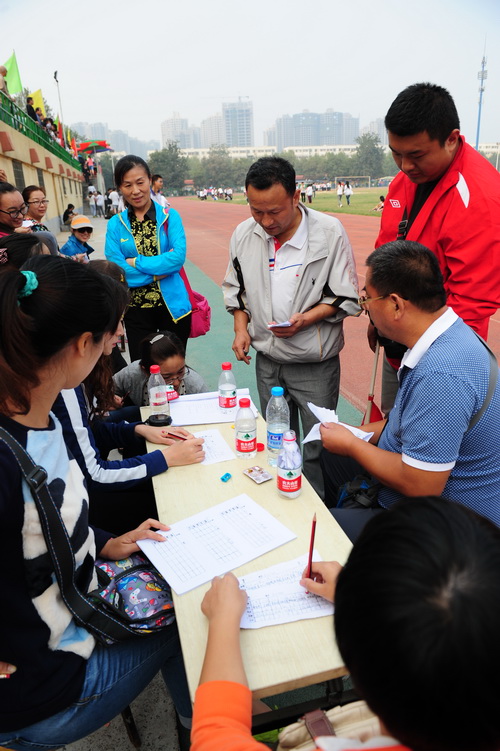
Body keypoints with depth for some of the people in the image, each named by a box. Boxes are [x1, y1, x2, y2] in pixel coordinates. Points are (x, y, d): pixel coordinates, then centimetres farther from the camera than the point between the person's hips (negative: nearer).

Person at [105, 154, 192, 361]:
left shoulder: (169, 216, -2)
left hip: (173, 306, -1)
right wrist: (160, 269, -12)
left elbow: (179, 257, -15)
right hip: (136, 309, 1)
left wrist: (136, 263, -14)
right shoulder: (116, 224, 1)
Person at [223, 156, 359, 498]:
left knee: (318, 449, 6)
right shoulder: (243, 234, -1)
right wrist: (241, 327, -1)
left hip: (316, 364, -4)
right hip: (267, 360, 4)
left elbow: (347, 298, -9)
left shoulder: (329, 232, -14)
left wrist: (306, 319, -23)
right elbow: (235, 287, 13)